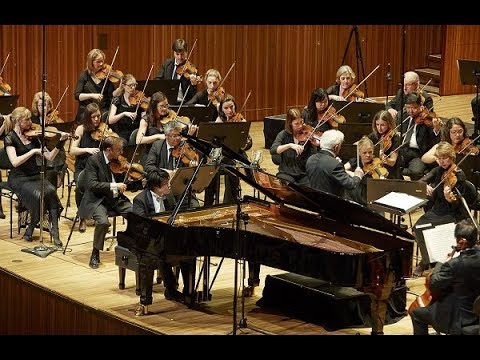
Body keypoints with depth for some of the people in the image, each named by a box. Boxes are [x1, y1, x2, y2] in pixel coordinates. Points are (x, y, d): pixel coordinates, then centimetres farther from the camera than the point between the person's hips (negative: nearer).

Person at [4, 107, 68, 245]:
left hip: (35, 175, 4)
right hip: (19, 178, -4)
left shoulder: (33, 136, 9)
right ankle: (32, 226, -7)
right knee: (38, 195, -31)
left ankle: (54, 231, -25)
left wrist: (60, 142, -6)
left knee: (51, 191, -26)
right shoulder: (10, 138, -5)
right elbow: (15, 162, -20)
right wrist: (33, 151, -25)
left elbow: (49, 157, 6)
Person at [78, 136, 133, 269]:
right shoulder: (93, 160, -10)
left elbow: (126, 183, 12)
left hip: (116, 198, 5)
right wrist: (113, 186, -27)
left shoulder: (118, 161, 7)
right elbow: (91, 185, -21)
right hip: (97, 200, -5)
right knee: (103, 222, -34)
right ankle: (95, 254, -11)